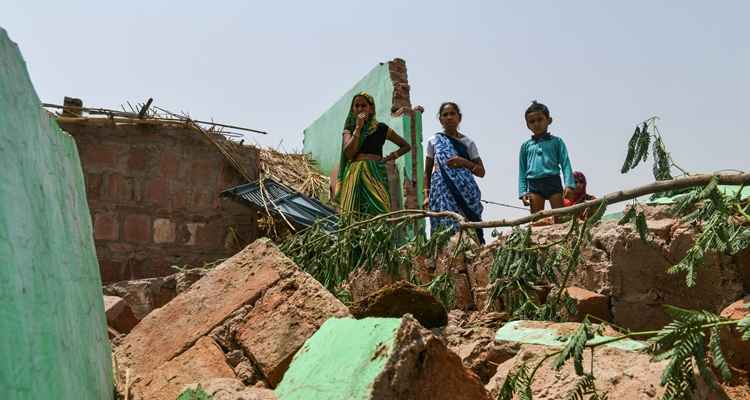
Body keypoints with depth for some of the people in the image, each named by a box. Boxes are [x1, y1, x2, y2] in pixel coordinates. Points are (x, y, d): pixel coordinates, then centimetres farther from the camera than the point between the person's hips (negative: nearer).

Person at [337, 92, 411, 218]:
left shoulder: (380, 128, 10)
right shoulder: (349, 129, 13)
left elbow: (406, 146, 19)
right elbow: (348, 153, -6)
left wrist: (391, 157, 2)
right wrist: (358, 127, -5)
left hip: (375, 175, -1)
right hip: (355, 177, 1)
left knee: (377, 212, -13)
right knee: (353, 215, -8)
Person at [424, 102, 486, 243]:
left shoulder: (468, 142, 11)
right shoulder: (433, 141, 12)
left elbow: (481, 172, 9)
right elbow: (427, 172, 13)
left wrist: (464, 162, -8)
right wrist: (427, 195, 3)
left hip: (464, 192, 0)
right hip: (441, 190, 0)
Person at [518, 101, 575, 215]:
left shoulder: (556, 141, 8)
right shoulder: (526, 146, 12)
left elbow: (565, 164, 1)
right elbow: (522, 171, 13)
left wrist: (569, 184, -12)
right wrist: (523, 192, 2)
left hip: (553, 182, -1)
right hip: (534, 185, 1)